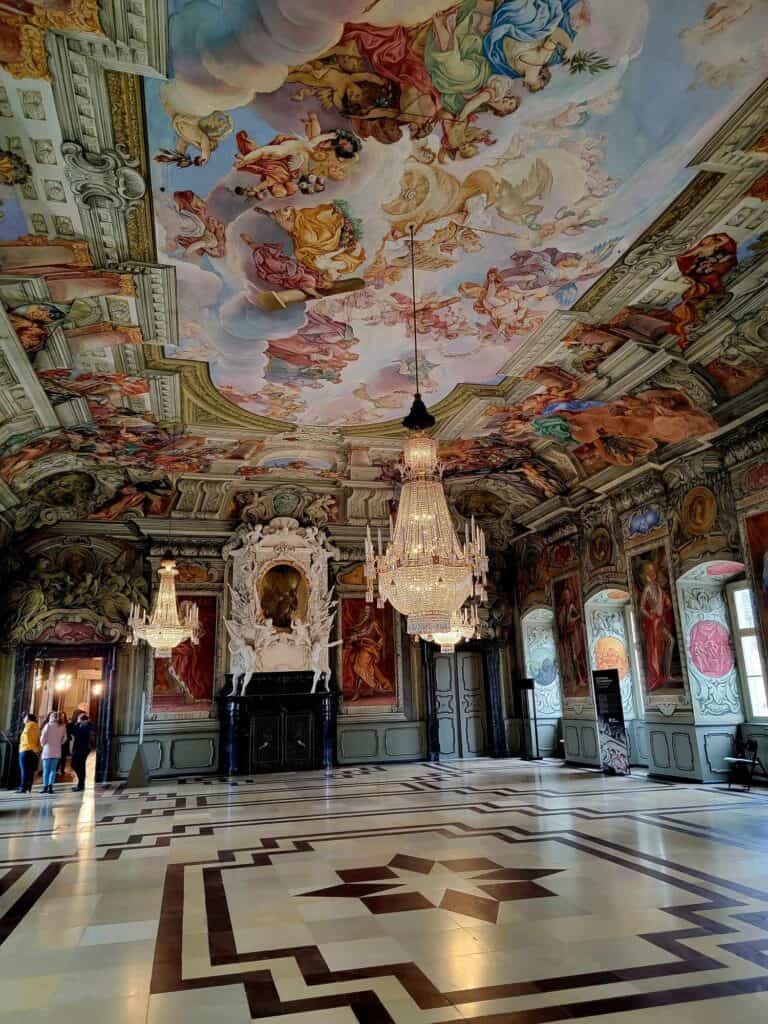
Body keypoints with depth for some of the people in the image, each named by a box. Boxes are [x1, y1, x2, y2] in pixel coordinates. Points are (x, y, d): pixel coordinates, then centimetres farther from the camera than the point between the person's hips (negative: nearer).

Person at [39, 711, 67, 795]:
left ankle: (45, 787, 2)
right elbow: (64, 738, 5)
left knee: (46, 769, 6)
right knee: (53, 769, 6)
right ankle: (50, 785, -9)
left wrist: (43, 744, 8)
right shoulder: (62, 727, 3)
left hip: (47, 750, -2)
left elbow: (43, 737, -9)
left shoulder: (48, 725, -6)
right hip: (57, 751, 2)